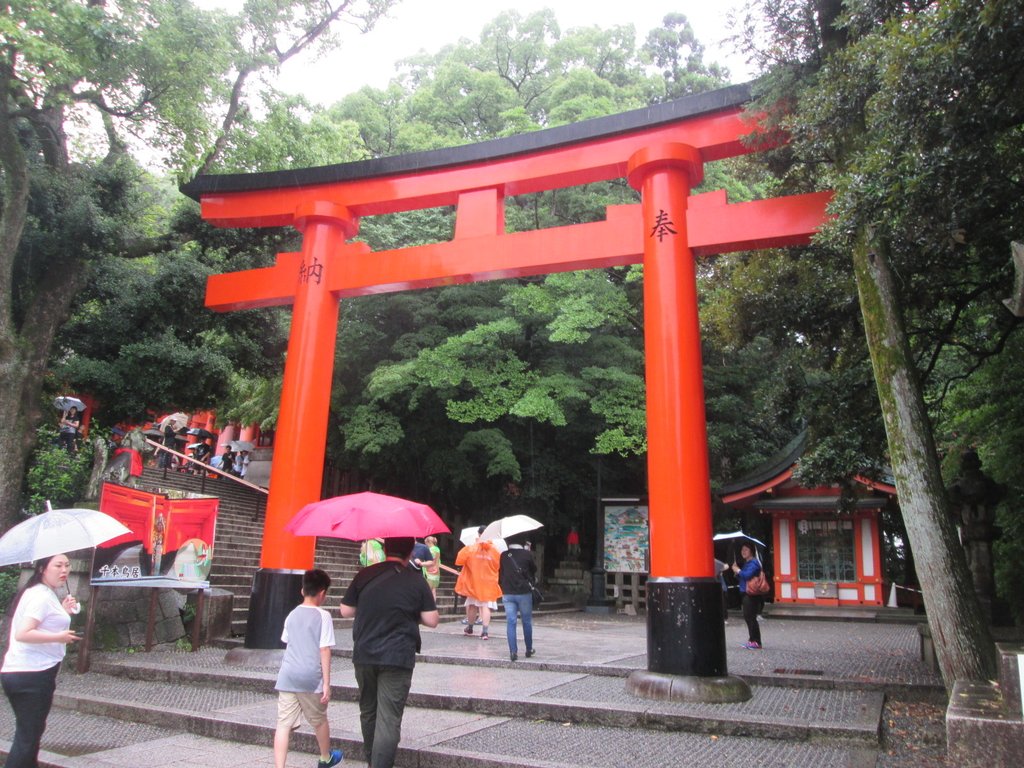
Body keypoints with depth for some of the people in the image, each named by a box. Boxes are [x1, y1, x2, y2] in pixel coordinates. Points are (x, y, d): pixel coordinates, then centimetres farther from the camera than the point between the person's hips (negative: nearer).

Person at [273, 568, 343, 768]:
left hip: (287, 677, 4)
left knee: (284, 724, 1)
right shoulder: (323, 616, -9)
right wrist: (327, 683, -9)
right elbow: (324, 651, -11)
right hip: (311, 678, -3)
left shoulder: (292, 614, 8)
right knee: (319, 721, 17)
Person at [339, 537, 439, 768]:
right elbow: (431, 620, -5)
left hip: (364, 655, 4)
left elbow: (345, 611, 6)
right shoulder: (416, 581, -5)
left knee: (368, 711, 21)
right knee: (389, 719, -1)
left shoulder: (364, 575, 0)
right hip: (397, 658, -3)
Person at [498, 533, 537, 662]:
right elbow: (534, 569, 4)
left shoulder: (503, 555, -2)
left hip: (507, 594, 1)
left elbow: (500, 573, 7)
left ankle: (513, 651, -1)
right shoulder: (527, 554, -8)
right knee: (527, 621, 12)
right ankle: (529, 649, 22)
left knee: (510, 622, 4)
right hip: (524, 593, -1)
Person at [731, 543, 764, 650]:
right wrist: (736, 571, 4)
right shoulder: (746, 563, 19)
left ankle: (756, 642, -4)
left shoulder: (753, 563, -13)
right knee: (747, 617, 14)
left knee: (751, 617, -8)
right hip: (746, 593, 10)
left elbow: (747, 575, -26)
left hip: (752, 595, -10)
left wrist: (738, 570, -11)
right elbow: (742, 577, 22)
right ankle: (751, 640, 22)